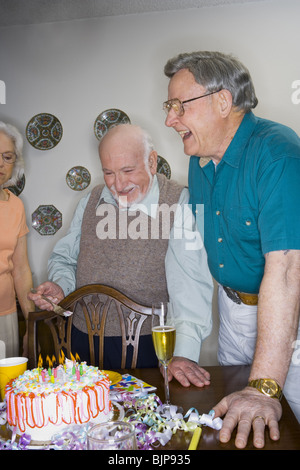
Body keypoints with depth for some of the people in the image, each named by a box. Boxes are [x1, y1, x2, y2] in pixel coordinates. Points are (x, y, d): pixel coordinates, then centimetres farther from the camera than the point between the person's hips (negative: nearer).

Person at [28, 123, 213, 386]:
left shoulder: (178, 203, -12)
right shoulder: (91, 201, 6)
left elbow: (191, 281, -21)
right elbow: (65, 258, 16)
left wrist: (185, 353, -30)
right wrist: (60, 286, -6)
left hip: (145, 345, -5)